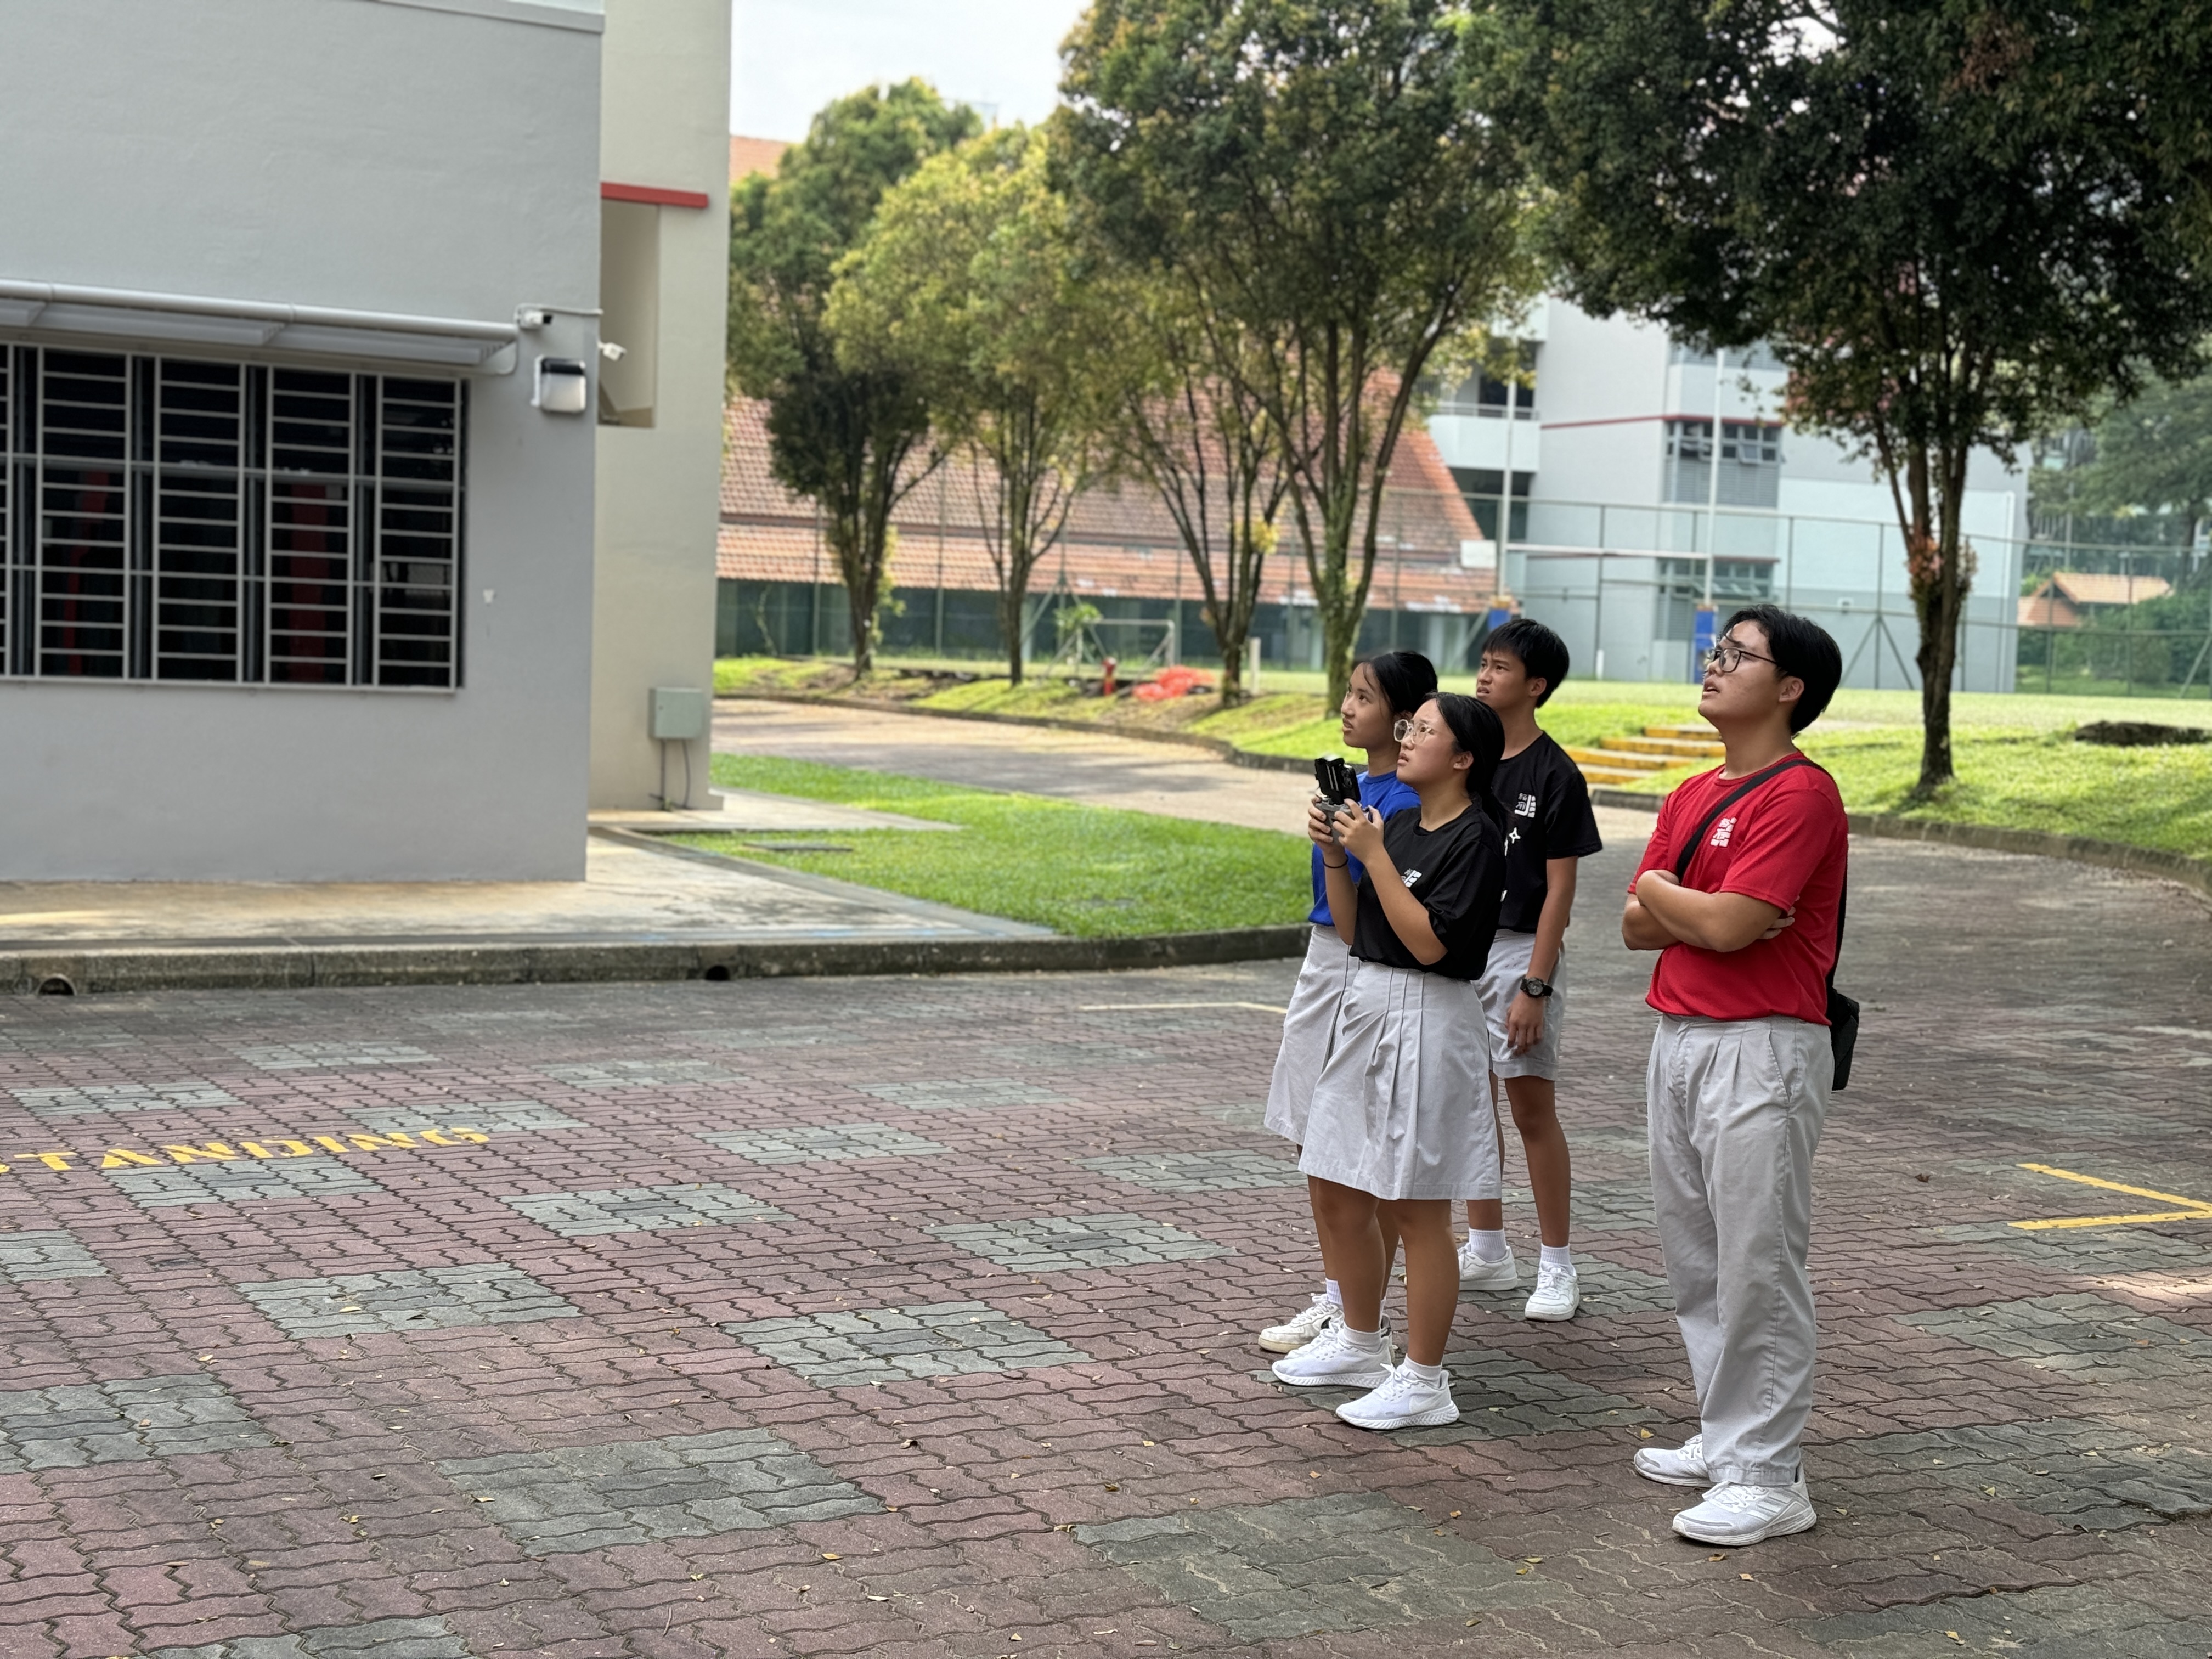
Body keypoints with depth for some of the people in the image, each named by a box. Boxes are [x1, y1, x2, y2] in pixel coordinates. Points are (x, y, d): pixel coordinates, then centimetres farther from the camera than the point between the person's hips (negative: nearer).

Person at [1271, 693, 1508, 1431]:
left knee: (1415, 1207, -3)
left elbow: (1428, 941, -21)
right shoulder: (1398, 824, 12)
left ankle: (1423, 1381, 7)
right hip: (1365, 1008, 9)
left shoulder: (1475, 839, -12)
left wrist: (1374, 854, -18)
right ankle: (1359, 1342, 33)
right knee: (1336, 1191, 16)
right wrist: (1335, 857, 1)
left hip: (1426, 1021, -9)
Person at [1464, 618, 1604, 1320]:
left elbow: (1560, 888, -11)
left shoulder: (1554, 774, -10)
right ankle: (1487, 1253, 23)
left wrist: (1535, 986, -16)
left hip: (1518, 950, -6)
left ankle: (1557, 1268, 7)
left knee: (1533, 1109, -2)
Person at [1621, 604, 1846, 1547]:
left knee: (1758, 1265, -5)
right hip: (1679, 1038, 9)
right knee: (1695, 1258, 15)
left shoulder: (1801, 796, -13)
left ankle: (1769, 1478, 3)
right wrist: (1703, 908, -9)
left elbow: (1727, 926, -21)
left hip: (1762, 1052, -9)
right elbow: (1636, 928, 10)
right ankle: (1725, 1440, 28)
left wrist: (1658, 888, -2)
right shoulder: (1692, 797, 15)